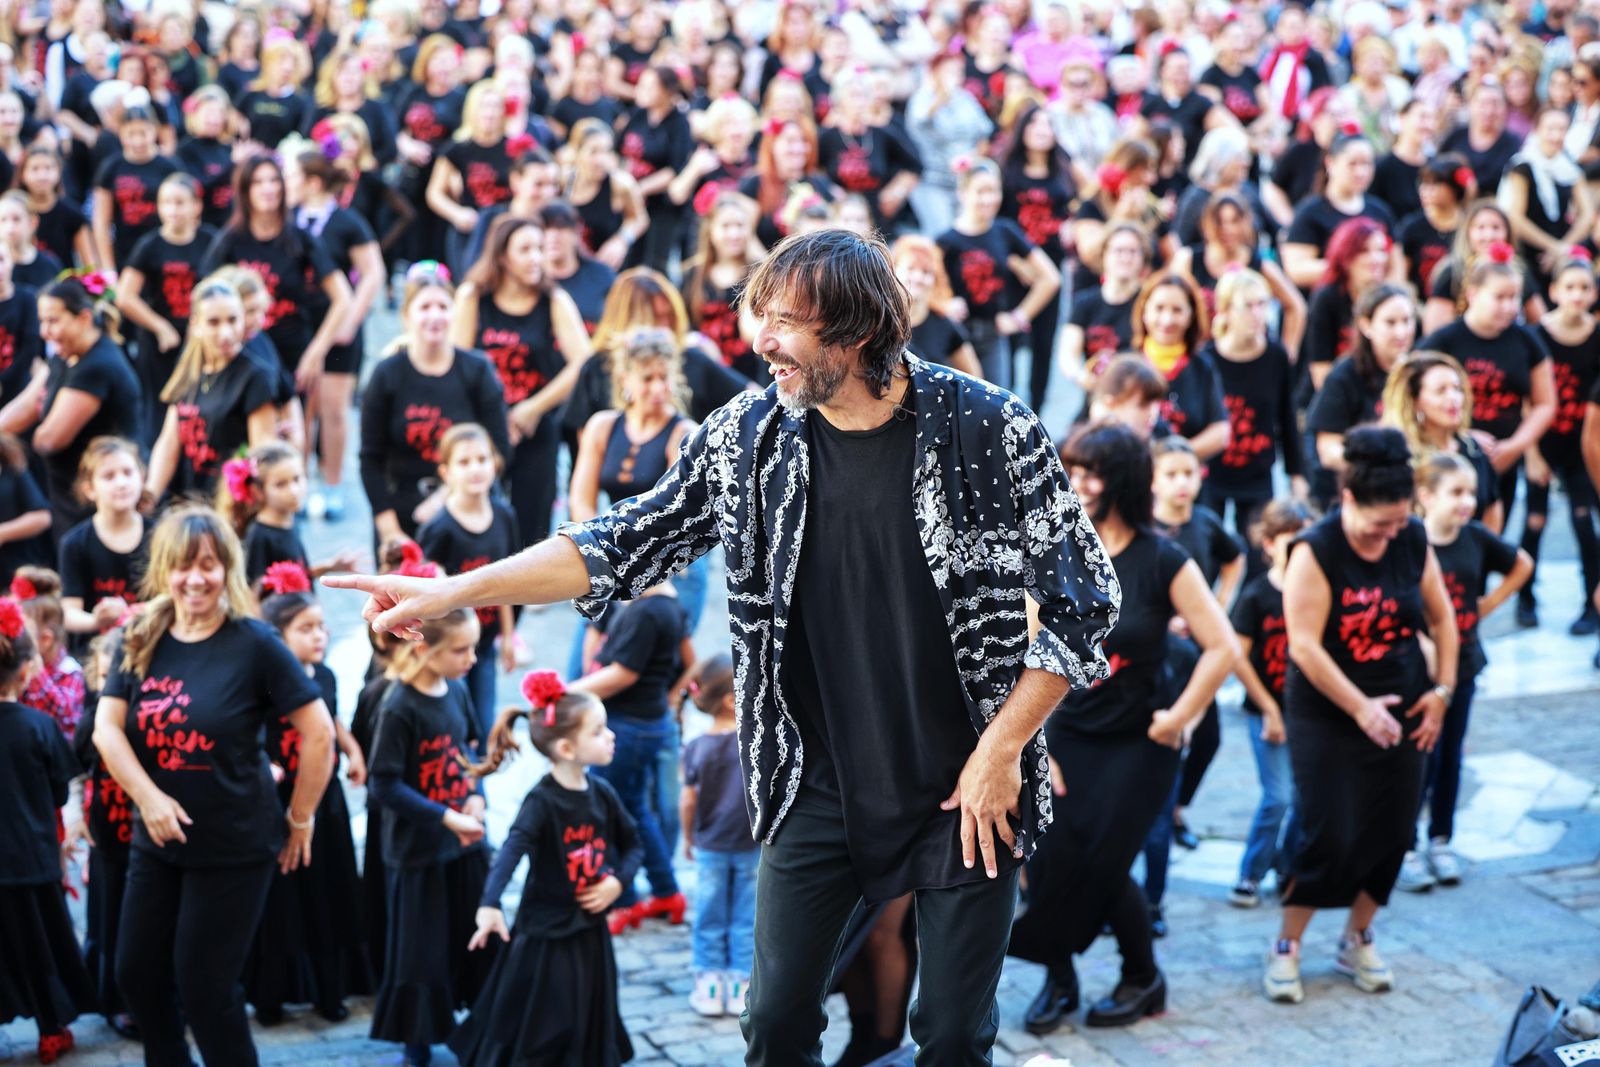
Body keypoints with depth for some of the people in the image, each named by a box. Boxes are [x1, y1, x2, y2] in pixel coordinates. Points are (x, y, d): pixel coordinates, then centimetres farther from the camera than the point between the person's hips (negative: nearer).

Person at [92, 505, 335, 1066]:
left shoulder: (253, 643, -14)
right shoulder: (142, 640, -1)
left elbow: (319, 733, -12)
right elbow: (106, 728, -5)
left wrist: (300, 818, -7)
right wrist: (149, 798, -19)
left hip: (235, 846, -5)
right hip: (157, 838, 5)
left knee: (204, 987, 0)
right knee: (137, 973, 12)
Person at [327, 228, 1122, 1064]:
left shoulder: (989, 430, -13)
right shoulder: (747, 437, -3)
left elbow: (1083, 598, -8)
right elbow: (626, 546, 3)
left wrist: (1000, 749, -12)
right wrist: (455, 591, -5)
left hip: (964, 788, -3)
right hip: (817, 787, 3)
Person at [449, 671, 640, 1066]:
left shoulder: (602, 794, 0)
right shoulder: (542, 802, -19)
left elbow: (632, 845, 14)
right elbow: (511, 852, -34)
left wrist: (617, 881, -6)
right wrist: (489, 906, -48)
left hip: (590, 931, 6)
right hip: (544, 934, -6)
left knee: (591, 1031, 16)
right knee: (533, 1035, 1)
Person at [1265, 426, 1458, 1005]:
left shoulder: (1413, 541, -2)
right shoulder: (1315, 552, -17)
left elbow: (1441, 617, 11)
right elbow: (1304, 647, -20)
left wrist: (1442, 688, 4)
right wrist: (1360, 708, -22)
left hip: (1402, 714, 5)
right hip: (1327, 717, -5)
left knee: (1391, 831, 7)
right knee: (1328, 835, -7)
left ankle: (1358, 940, 25)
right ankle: (1286, 948, 10)